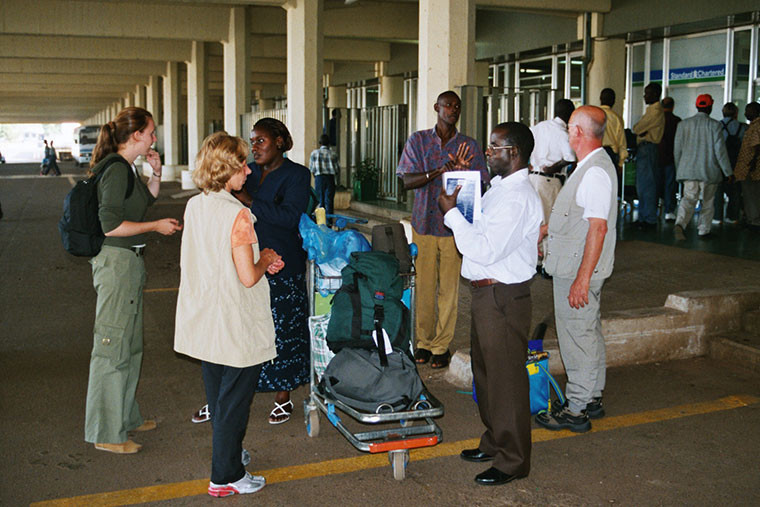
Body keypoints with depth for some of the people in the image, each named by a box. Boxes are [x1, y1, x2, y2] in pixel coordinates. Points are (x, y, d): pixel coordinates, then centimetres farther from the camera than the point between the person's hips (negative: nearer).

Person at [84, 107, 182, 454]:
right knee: (112, 347, -3)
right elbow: (109, 225, -22)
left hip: (129, 262, 11)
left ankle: (126, 416, 31)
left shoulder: (125, 168, 13)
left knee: (130, 345, 18)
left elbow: (146, 200, 29)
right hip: (116, 261, -11)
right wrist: (156, 226, -14)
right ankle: (106, 433, 7)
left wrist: (155, 173, 12)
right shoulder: (115, 169, -17)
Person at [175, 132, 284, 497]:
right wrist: (264, 261, -1)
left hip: (204, 324, 8)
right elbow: (248, 277, -22)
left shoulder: (194, 206, 2)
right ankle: (226, 477, 19)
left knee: (218, 398, 22)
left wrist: (260, 262, 9)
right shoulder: (237, 214, -21)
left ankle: (228, 456, 40)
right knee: (235, 401, 7)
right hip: (237, 329, -8)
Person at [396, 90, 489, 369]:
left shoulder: (469, 145, 7)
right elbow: (406, 181, -4)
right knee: (424, 286, 3)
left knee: (449, 288, 2)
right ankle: (424, 342, 20)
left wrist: (462, 170, -20)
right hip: (424, 224, 0)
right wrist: (439, 171, -19)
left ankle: (441, 345, 14)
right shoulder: (418, 140, 6)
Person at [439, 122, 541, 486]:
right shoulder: (499, 189, 13)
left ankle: (513, 460, 15)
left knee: (505, 377, 0)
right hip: (486, 292, 11)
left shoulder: (517, 197, -20)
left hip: (503, 297, -11)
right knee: (485, 371, 21)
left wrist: (452, 213, -18)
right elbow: (479, 234, 15)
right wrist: (454, 215, 0)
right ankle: (494, 442, 38)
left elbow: (485, 250, -26)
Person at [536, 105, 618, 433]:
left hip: (577, 272, -10)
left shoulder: (596, 172, -21)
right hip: (574, 268, 10)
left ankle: (576, 409, 9)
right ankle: (591, 399, 31)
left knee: (578, 337, -2)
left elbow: (598, 227, -26)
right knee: (589, 333, 18)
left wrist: (582, 278, -27)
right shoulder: (590, 166, 12)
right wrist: (544, 229, 33)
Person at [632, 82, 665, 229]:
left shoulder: (656, 111, -14)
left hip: (648, 148, -11)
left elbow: (637, 128, -15)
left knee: (647, 184, -8)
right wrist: (640, 131, -4)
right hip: (644, 148, 11)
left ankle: (650, 219, -4)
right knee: (642, 185, 14)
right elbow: (639, 129, 15)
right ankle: (644, 217, 20)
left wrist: (637, 129, 4)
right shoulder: (652, 109, 20)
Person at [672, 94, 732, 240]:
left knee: (688, 198, -1)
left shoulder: (683, 124, 4)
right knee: (708, 202, 12)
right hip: (709, 171, -2)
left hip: (688, 170, 2)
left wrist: (679, 170, 19)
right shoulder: (714, 125, -7)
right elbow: (720, 150, -7)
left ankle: (680, 224, -25)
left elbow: (677, 150, 8)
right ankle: (704, 230, 18)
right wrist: (728, 172, 1)